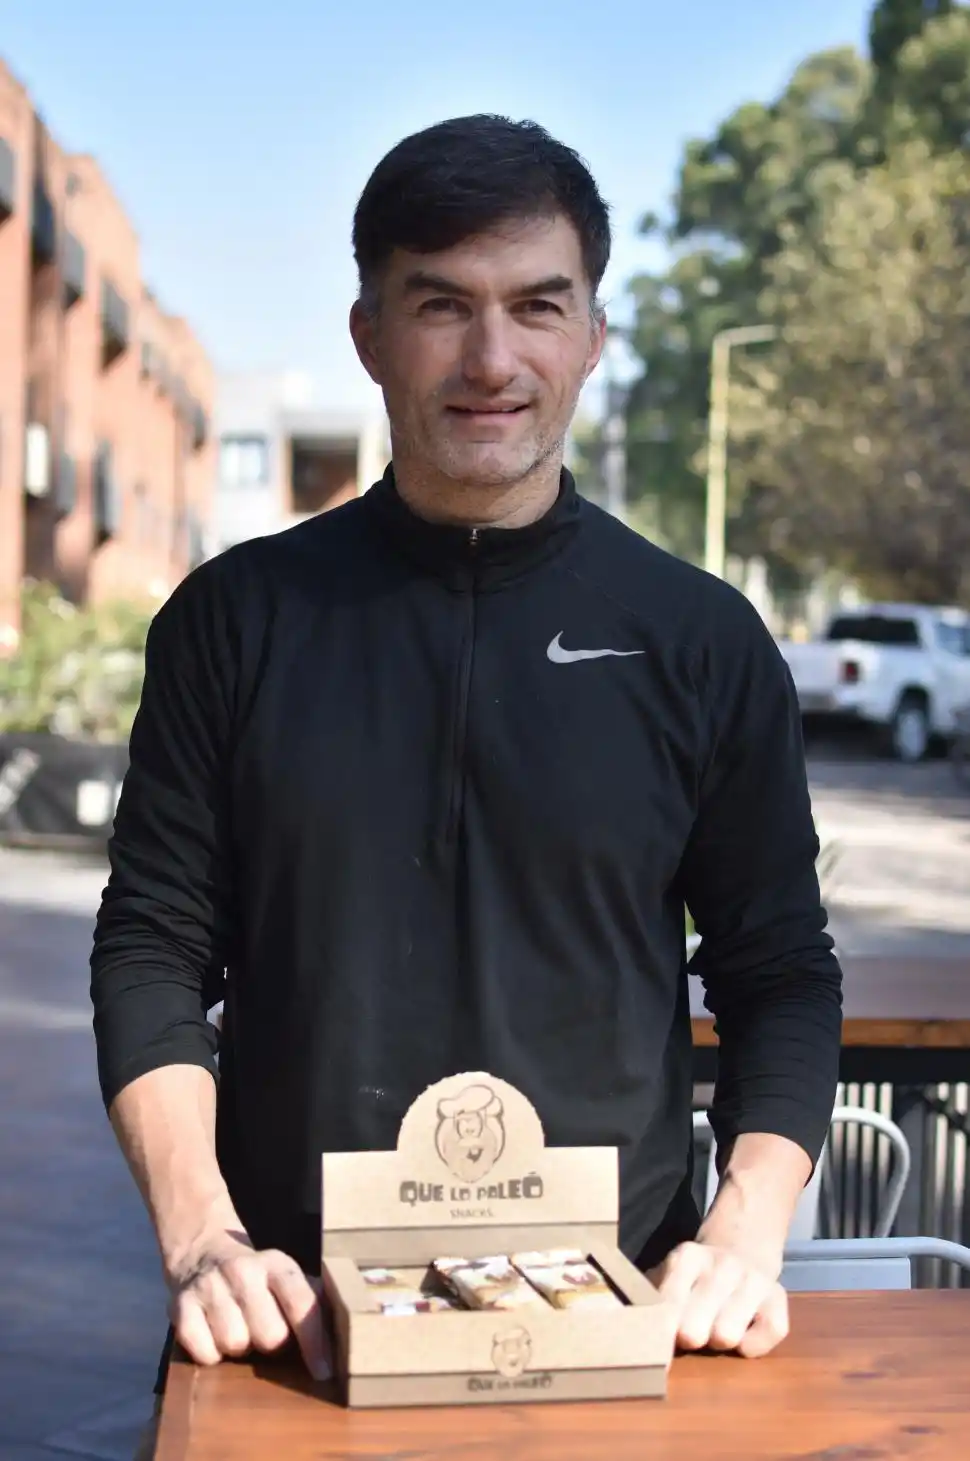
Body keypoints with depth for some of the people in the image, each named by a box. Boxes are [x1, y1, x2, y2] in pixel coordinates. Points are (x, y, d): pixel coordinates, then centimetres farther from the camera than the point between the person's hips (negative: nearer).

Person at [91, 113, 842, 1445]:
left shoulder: (701, 640, -1)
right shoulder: (236, 620, -1)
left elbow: (782, 975, 3)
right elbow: (152, 951, 0)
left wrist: (747, 1236, -10)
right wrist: (201, 1238, -11)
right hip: (300, 1311, 0)